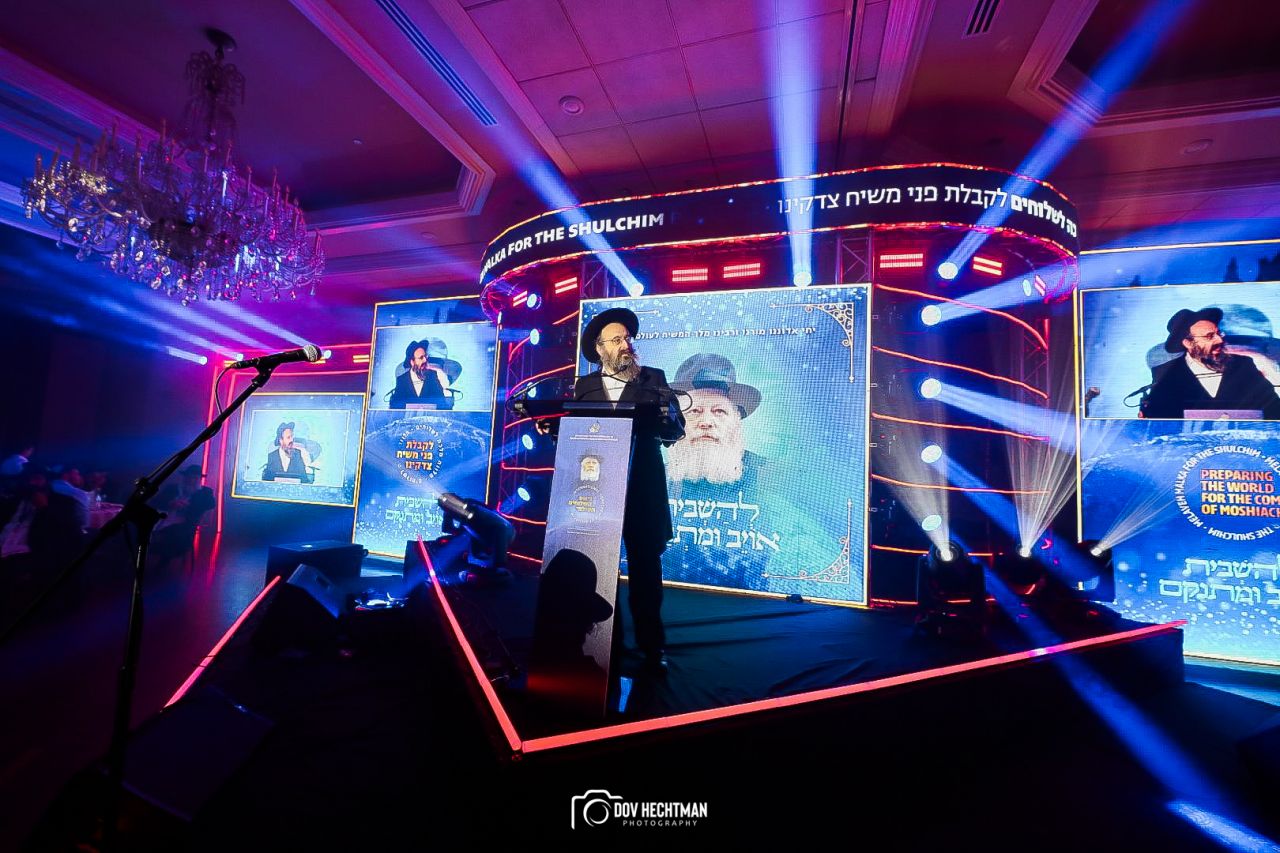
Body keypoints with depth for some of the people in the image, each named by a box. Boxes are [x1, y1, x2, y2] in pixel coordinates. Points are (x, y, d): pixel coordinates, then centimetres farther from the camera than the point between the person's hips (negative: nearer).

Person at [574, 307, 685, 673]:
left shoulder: (654, 379, 7)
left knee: (645, 567, 2)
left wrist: (648, 421, -21)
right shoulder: (584, 385, 12)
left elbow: (676, 428, -2)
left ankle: (652, 646, 15)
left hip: (641, 489, -1)